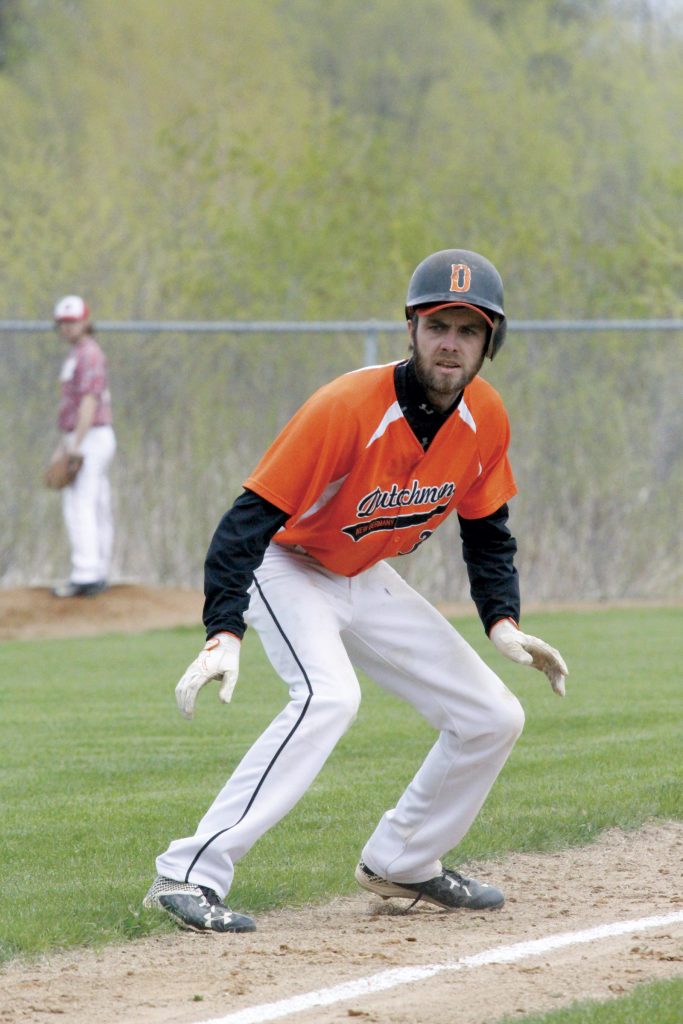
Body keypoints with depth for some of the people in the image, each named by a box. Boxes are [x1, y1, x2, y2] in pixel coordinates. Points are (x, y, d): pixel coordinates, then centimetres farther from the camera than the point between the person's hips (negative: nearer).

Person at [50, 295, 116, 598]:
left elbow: (89, 402, -22)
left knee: (79, 505, -15)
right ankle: (97, 575, 12)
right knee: (96, 510, 10)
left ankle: (85, 576, -21)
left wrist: (76, 445, -27)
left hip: (91, 438, -10)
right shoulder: (77, 355, 19)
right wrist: (62, 445, 26)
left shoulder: (89, 354, -13)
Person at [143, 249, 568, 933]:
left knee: (493, 719, 4)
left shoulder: (485, 418, -10)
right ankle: (189, 876, -37)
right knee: (329, 695, -34)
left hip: (368, 581, 7)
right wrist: (224, 634, -43)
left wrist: (502, 622, -9)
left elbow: (486, 528, 7)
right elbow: (251, 518, -32)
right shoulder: (348, 408, -31)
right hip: (288, 568, -7)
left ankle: (401, 864, 24)